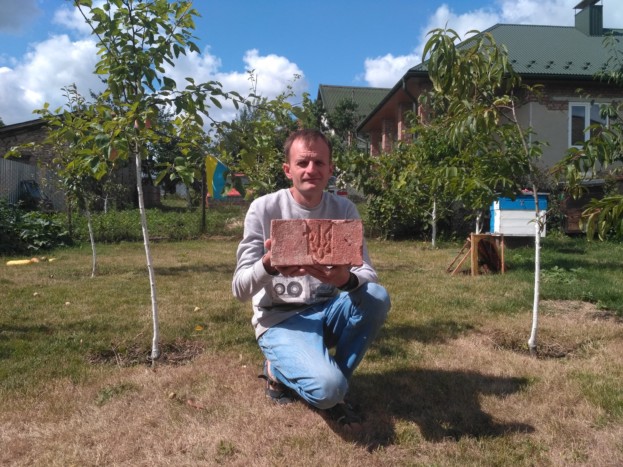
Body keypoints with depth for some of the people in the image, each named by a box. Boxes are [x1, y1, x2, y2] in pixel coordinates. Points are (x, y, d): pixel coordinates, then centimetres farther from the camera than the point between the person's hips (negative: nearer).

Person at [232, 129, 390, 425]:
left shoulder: (344, 209, -3)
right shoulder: (263, 209, -12)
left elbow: (368, 274, -9)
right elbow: (240, 289, -14)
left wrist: (348, 280, -34)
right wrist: (268, 265, -37)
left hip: (327, 311, 5)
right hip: (280, 318, -4)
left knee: (376, 297, -25)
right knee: (327, 388, -28)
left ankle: (331, 382, -3)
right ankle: (279, 370, 7)